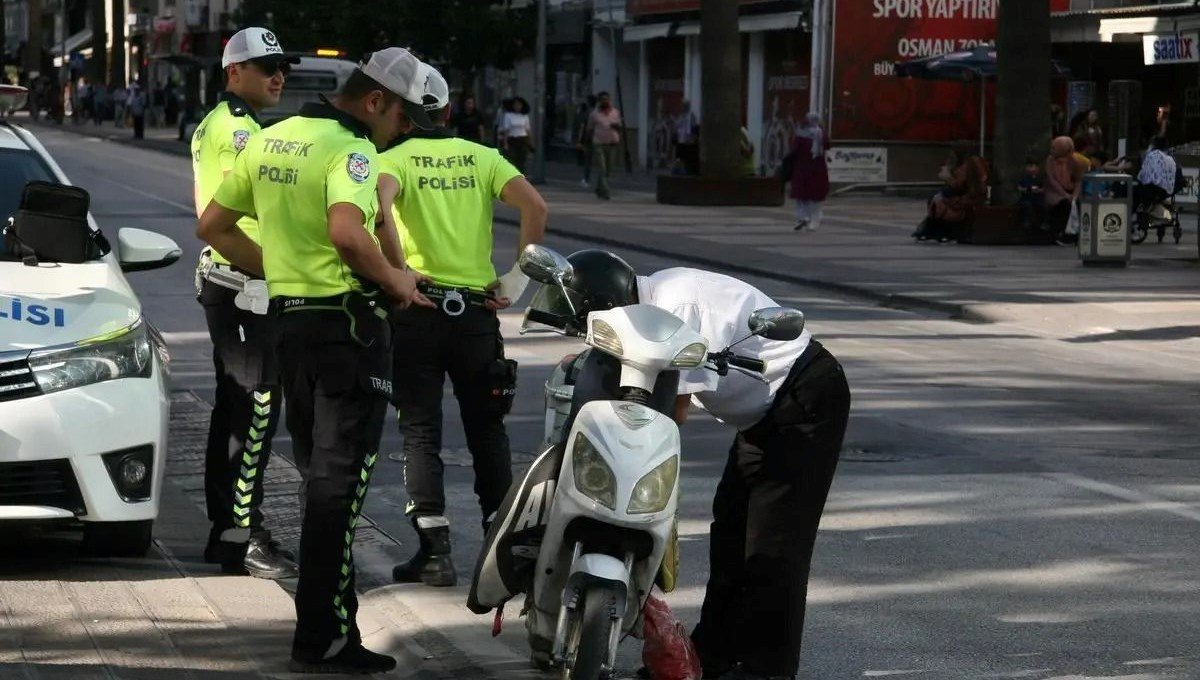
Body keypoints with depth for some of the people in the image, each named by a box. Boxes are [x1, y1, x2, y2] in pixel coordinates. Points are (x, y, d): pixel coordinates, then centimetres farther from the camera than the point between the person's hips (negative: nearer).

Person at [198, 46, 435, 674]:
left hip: (289, 316, 8)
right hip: (348, 323, -8)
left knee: (318, 474, 18)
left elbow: (213, 226, 16)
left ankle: (324, 619, 25)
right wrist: (395, 279, -17)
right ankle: (322, 638, -3)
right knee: (339, 482, -4)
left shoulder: (269, 141, 11)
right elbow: (348, 233, -33)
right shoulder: (350, 150, -15)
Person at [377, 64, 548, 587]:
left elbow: (379, 202, -24)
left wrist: (398, 270, -16)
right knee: (487, 428, 14)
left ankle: (435, 551, -3)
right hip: (477, 307, 3)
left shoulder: (395, 158, -1)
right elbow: (535, 205, -5)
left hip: (419, 306, -3)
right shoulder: (481, 157, 9)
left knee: (421, 431, 3)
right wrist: (518, 278, -2)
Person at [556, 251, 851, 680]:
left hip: (806, 402, -11)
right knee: (730, 528, 14)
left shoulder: (676, 307, -25)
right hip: (768, 407, 11)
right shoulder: (655, 298, 5)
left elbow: (675, 409, -25)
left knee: (773, 540, -11)